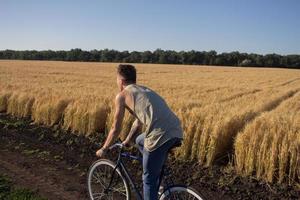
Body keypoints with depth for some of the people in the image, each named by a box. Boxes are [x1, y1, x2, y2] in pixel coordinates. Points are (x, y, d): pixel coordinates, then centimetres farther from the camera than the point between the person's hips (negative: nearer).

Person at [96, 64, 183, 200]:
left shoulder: (121, 96, 8)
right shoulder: (145, 90, 29)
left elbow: (116, 129, 11)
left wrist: (104, 149, 27)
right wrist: (128, 141, 50)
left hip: (160, 135, -7)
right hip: (176, 131, 8)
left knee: (148, 179, 10)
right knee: (140, 141, 33)